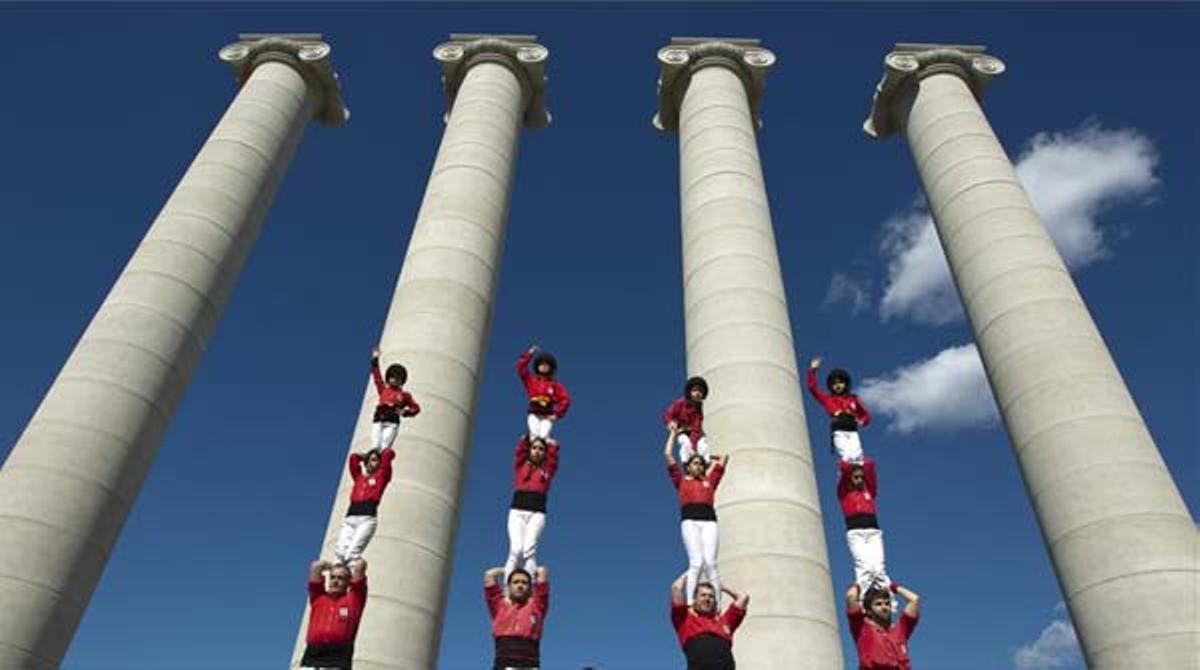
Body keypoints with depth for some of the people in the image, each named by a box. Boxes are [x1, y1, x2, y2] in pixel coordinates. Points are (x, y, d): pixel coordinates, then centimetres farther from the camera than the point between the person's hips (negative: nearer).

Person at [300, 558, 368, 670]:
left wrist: (349, 568, 34)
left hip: (338, 657, -2)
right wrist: (332, 566, 38)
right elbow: (315, 566, 20)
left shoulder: (353, 599, 17)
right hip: (312, 656, 3)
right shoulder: (318, 597, 23)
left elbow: (360, 564, 13)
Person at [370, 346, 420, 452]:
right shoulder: (383, 389, 20)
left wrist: (405, 412, -2)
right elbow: (377, 376, 22)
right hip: (378, 421, 2)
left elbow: (416, 408, 15)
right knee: (375, 446, -12)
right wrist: (375, 359, 21)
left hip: (392, 423, -2)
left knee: (384, 447, -15)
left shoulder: (404, 395, 14)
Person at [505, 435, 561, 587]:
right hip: (517, 512, 0)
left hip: (537, 514, 0)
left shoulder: (547, 469, 16)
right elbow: (522, 444, 11)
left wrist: (546, 442, 32)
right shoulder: (520, 465, 17)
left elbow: (554, 446, 13)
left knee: (529, 549, -20)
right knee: (516, 549, -19)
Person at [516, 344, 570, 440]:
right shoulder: (531, 380, 13)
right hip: (533, 414, 1)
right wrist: (530, 353, 2)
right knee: (534, 434, -26)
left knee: (544, 435, -24)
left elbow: (565, 399, 3)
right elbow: (521, 367, 4)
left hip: (547, 416, -1)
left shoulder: (555, 384, 8)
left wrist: (557, 414, -5)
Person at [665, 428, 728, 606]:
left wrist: (708, 457, 49)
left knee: (710, 563, -13)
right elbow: (667, 454, 19)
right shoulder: (681, 480, 20)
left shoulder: (709, 481, 26)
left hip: (709, 521, 2)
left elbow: (724, 458, 34)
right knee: (696, 562, -18)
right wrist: (673, 433, 31)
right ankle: (689, 603, -21)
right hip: (690, 521, -2)